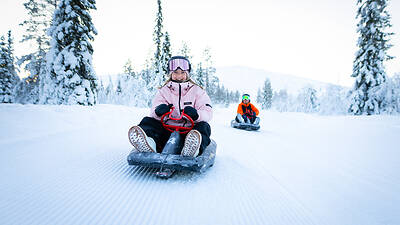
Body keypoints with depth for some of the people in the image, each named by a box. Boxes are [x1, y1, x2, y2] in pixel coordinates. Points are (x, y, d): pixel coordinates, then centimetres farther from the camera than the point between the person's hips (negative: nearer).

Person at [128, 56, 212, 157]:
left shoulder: (197, 91, 10)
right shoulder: (163, 91, 15)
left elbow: (208, 112, -2)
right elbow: (153, 113, 2)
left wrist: (196, 114, -27)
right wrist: (158, 111, -26)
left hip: (189, 130, -1)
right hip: (167, 129, 2)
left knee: (204, 126, -30)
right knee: (147, 121, -18)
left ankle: (191, 149, -62)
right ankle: (149, 144, -51)